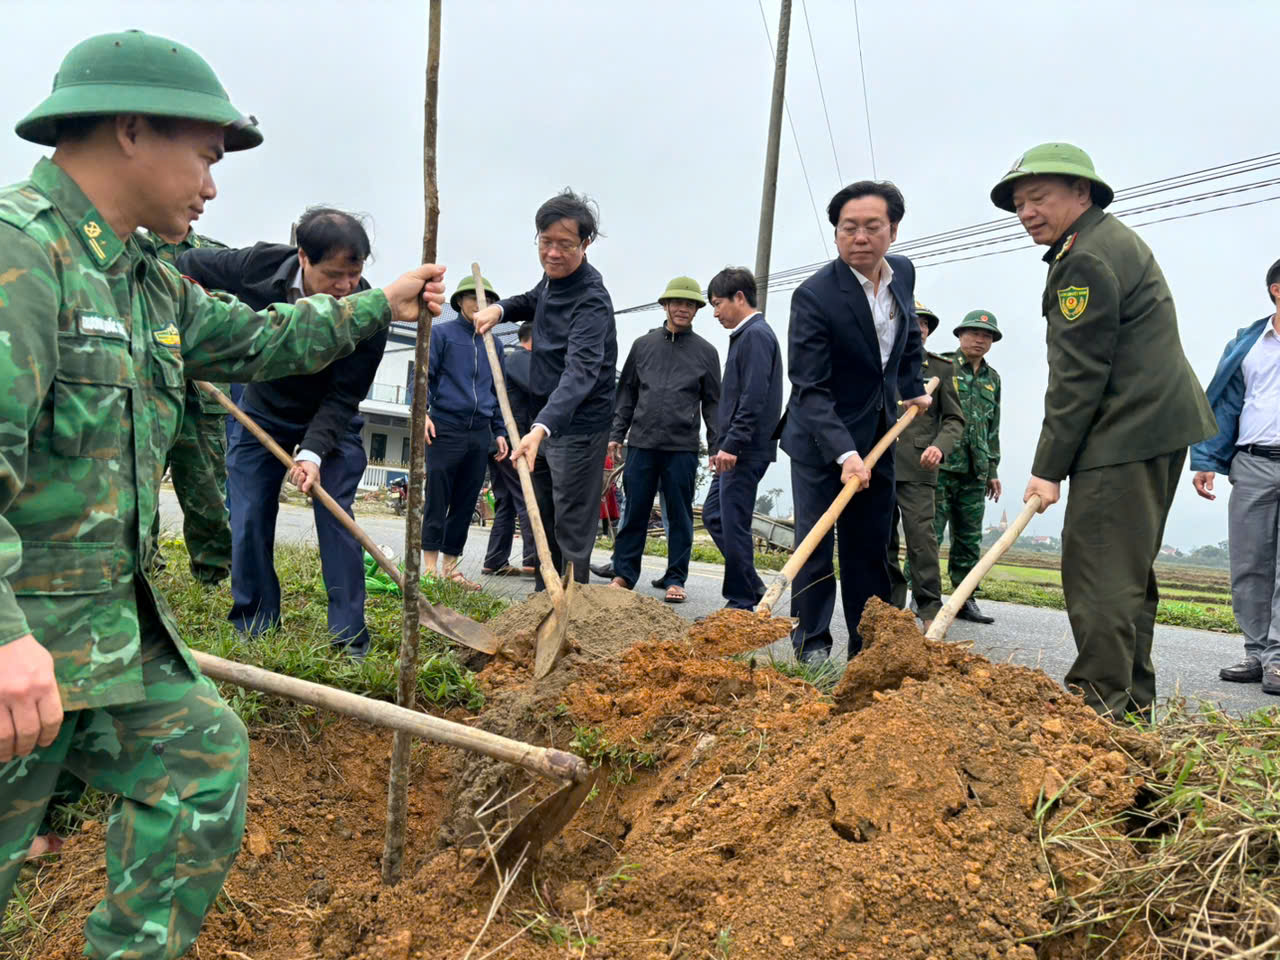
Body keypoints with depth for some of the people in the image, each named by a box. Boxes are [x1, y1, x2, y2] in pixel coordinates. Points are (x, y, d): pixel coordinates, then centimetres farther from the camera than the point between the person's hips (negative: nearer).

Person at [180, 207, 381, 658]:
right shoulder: (260, 265, -24)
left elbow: (343, 397, -23)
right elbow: (187, 265, -4)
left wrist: (313, 451, -35)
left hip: (330, 422, -2)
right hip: (263, 413, 2)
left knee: (335, 517, -13)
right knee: (248, 523, -2)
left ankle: (350, 640, -7)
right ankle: (255, 632, 12)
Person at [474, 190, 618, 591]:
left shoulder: (591, 301, -25)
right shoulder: (554, 275, 4)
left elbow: (579, 373, -39)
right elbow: (534, 300, 28)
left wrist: (541, 428, -53)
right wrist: (500, 308, 5)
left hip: (577, 425, -10)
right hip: (544, 420, 10)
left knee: (572, 530, -6)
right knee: (543, 520, 19)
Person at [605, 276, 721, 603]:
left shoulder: (705, 352, 6)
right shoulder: (643, 345, 10)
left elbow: (713, 403, 7)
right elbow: (626, 393, 13)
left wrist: (716, 447, 0)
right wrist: (616, 434, 7)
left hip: (683, 447, -1)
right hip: (641, 443, 1)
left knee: (680, 516, 4)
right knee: (635, 512, 5)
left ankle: (675, 579, 12)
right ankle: (624, 573, 14)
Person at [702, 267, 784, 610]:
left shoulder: (756, 335, -12)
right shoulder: (745, 335, 18)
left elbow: (754, 398, -21)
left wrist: (731, 446, -22)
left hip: (746, 451, -10)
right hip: (736, 449, 10)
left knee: (734, 524, -4)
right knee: (714, 514, 14)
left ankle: (741, 604, 5)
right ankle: (751, 585, 20)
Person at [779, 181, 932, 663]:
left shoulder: (903, 272, 0)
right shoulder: (814, 296, -21)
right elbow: (810, 388, -25)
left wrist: (913, 388, 24)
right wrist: (844, 453, -34)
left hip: (878, 435, 6)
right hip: (820, 438, -6)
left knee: (871, 546, 8)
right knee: (815, 540, -5)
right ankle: (811, 643, 7)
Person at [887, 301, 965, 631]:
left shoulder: (942, 368, 7)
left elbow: (954, 419, 6)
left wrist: (939, 446, -13)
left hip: (917, 467, -3)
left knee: (921, 538, -9)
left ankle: (930, 610, -2)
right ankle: (891, 604, 19)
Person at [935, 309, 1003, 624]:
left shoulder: (993, 379, 18)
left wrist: (992, 470, 20)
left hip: (974, 473, 6)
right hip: (940, 465, -6)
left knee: (969, 540, 9)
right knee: (929, 533, -6)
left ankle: (964, 601, 17)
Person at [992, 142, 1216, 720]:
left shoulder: (1086, 258, -14)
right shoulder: (1113, 240, 21)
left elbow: (1078, 375, -17)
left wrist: (1048, 467, -14)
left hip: (1127, 435, -11)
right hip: (1159, 424, 11)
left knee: (1097, 570, -9)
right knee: (1127, 569, 15)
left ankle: (1101, 705, -6)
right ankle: (1132, 703, 23)